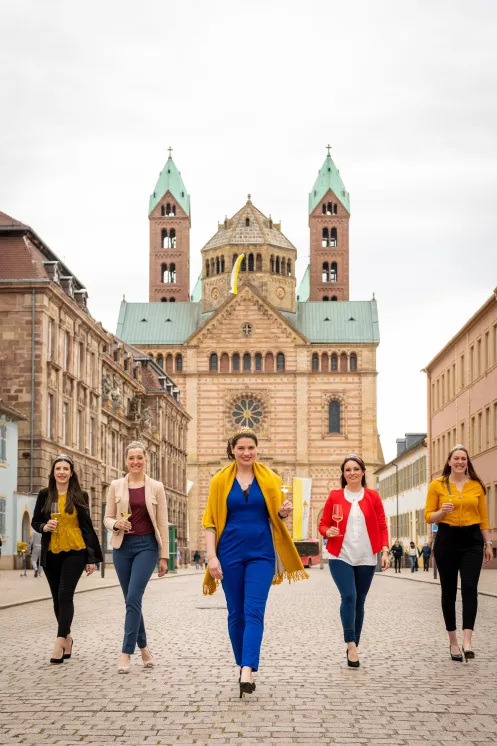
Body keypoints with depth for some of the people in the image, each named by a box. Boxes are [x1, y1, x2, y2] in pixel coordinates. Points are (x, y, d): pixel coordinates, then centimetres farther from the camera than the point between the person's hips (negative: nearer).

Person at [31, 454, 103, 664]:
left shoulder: (80, 496, 0)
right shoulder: (44, 495, 4)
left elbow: (87, 527, 2)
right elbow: (35, 522, 11)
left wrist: (91, 557, 1)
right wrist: (44, 527, -14)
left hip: (74, 552, -3)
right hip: (51, 554, 3)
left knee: (65, 595, -14)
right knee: (58, 598, 10)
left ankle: (59, 644, -17)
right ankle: (67, 638, 28)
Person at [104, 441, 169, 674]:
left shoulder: (156, 487, 2)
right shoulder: (116, 486, 5)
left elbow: (162, 523, 3)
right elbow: (107, 518, 8)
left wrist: (164, 556, 1)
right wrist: (116, 524, -16)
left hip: (147, 546, -2)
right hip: (123, 546, 3)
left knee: (133, 598, -13)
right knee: (132, 600, 8)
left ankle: (126, 653, -11)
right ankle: (143, 647, 24)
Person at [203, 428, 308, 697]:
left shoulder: (270, 480, 5)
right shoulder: (220, 481, 3)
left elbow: (276, 517, 13)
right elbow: (211, 522, 2)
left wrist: (284, 513, -11)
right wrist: (212, 556, -7)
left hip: (261, 553, -1)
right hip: (231, 553, 1)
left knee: (254, 611, -11)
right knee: (236, 613, 7)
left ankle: (247, 672, -19)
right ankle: (242, 667, 21)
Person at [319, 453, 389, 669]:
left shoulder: (372, 496, 7)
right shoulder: (335, 496, 4)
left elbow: (382, 526, 7)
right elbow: (323, 524, 8)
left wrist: (385, 551, -4)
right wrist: (328, 532, -15)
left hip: (365, 559, 2)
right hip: (340, 557, -2)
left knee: (359, 601, 6)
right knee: (348, 596, -18)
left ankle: (353, 647, 16)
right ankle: (351, 645, -15)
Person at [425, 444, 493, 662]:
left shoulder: (476, 485, 7)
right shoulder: (437, 485, 1)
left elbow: (483, 517, 10)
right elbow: (428, 516, 2)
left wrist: (488, 543, 8)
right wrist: (442, 511, -19)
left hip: (472, 540, 1)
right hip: (447, 540, 0)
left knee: (470, 588, -13)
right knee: (449, 590, 5)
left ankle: (467, 642, -18)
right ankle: (453, 641, 16)